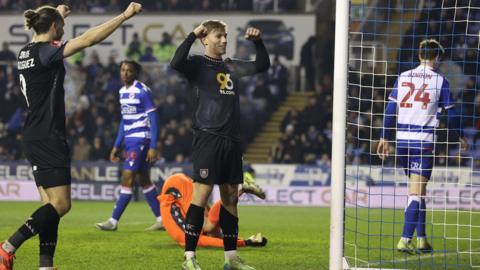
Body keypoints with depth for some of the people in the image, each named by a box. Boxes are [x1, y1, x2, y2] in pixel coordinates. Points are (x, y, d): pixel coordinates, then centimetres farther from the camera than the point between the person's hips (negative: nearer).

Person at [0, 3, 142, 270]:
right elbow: (88, 38, -22)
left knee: (51, 205, 8)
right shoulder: (45, 52, -14)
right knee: (60, 204, -9)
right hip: (49, 138, -10)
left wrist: (57, 14, 49)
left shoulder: (28, 51, 11)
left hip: (35, 138, 10)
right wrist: (125, 15, -19)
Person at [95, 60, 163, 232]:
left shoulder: (142, 91, -12)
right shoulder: (123, 92, 12)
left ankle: (113, 221, -6)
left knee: (127, 179, -8)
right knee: (144, 180, 10)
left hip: (140, 140, -9)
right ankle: (161, 220, 16)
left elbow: (154, 119, -13)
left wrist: (153, 147, -18)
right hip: (130, 140, 9)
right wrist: (116, 146, 20)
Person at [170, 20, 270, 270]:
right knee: (202, 194, -11)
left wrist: (258, 42, 10)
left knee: (230, 197, 9)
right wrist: (192, 35, -17)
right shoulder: (198, 64, -2)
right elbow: (176, 63, -23)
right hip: (208, 138, -7)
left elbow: (262, 66, 25)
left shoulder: (231, 67, 18)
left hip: (231, 141, 7)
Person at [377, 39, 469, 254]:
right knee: (416, 192, -7)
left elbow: (390, 109, 8)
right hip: (424, 141, -5)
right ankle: (405, 240, -18)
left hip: (402, 140, 5)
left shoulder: (403, 77, 9)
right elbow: (451, 113, 3)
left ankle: (421, 240, 18)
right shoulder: (439, 81, -2)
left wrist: (384, 138, 13)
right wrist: (461, 137, 18)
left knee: (418, 191, 17)